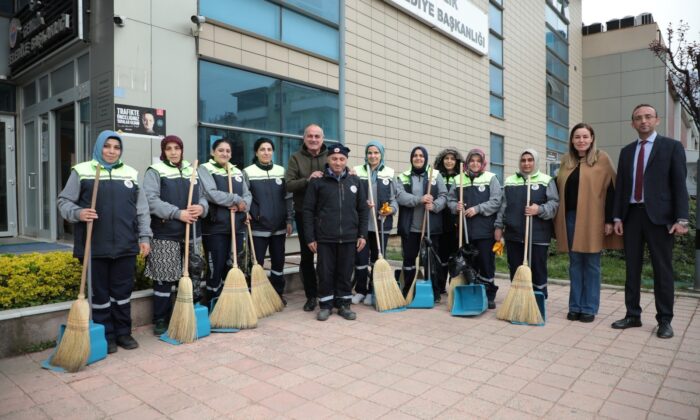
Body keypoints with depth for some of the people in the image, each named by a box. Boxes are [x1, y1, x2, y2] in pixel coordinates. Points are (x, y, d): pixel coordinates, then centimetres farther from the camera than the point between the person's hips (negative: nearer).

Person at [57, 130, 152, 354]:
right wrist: (77, 213, -18)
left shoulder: (131, 173, 11)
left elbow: (141, 209, 11)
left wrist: (144, 237, 6)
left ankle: (123, 332, 23)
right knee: (100, 293, 6)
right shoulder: (82, 171, 2)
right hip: (95, 247, -2)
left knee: (123, 291, 9)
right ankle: (106, 336, 18)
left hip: (125, 245, 2)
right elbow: (63, 201, 4)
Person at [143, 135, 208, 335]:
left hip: (190, 233, 5)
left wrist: (201, 207, -7)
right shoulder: (155, 171, -2)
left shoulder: (191, 171, 15)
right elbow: (151, 200, -15)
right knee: (164, 278, -1)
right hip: (165, 234, -5)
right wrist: (178, 213, -22)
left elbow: (202, 197, 17)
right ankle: (160, 320, 12)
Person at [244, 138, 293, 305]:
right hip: (258, 226, -3)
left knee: (278, 262, 11)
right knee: (257, 263, 2)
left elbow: (288, 197, 8)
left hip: (279, 226, 3)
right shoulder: (248, 172, -2)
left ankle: (278, 294, 25)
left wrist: (289, 220, 4)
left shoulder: (281, 171, 7)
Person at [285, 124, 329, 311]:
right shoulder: (296, 158, 2)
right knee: (307, 256, 8)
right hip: (304, 214, 0)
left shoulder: (330, 156, 6)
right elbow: (288, 184, -8)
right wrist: (307, 179, -23)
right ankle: (311, 295, 21)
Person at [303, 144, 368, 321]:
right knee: (325, 273, 5)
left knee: (345, 273, 9)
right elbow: (308, 210, -1)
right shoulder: (317, 181, -1)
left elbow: (362, 209, 9)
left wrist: (362, 235, 4)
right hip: (325, 238, -2)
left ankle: (343, 304, 23)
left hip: (349, 237, 2)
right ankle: (325, 305, 20)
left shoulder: (355, 181, 6)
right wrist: (310, 237, -5)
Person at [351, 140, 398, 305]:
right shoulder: (358, 172, 4)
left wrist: (392, 209, -13)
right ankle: (360, 291, 18)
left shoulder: (389, 173, 6)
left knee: (377, 259, 9)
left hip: (381, 224, 1)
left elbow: (393, 198, 7)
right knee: (360, 258, 1)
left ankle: (372, 292, 22)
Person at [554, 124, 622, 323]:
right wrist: (558, 219, 10)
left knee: (591, 264, 4)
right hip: (570, 217, 4)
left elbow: (610, 190, -5)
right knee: (575, 263, 8)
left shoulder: (602, 159, 0)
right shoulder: (566, 161, 12)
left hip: (592, 218, -4)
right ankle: (575, 306, 15)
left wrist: (609, 220, -11)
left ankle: (589, 308, 13)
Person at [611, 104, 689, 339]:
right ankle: (633, 315, 16)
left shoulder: (671, 147, 3)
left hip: (658, 216, -4)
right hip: (632, 214, 4)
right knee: (632, 268, 7)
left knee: (662, 270, 2)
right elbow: (620, 185, 12)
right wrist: (617, 217, 4)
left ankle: (664, 321, 11)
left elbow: (679, 185, -3)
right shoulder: (626, 151, 14)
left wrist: (681, 219, -11)